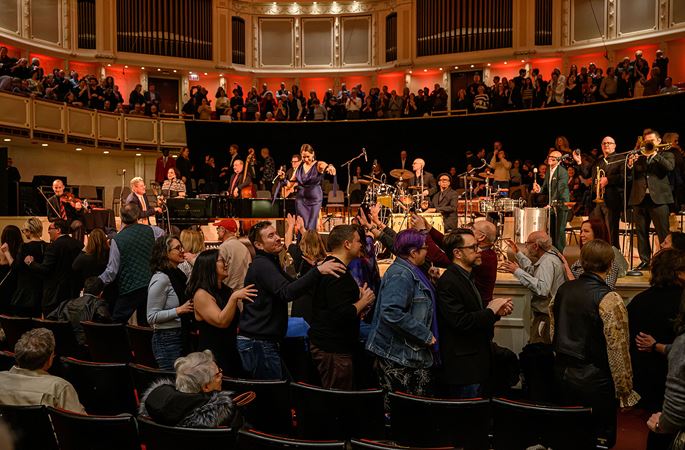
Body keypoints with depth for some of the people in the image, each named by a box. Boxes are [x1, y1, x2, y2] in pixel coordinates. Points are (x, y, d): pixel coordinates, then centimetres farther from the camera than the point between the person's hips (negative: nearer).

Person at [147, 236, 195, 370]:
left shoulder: (179, 275, 12)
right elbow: (152, 317, -15)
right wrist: (179, 310, -21)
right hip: (167, 339, -8)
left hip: (182, 337, 8)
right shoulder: (160, 279, -13)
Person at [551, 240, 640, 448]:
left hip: (562, 374, 6)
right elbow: (618, 350, -18)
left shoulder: (562, 290, 0)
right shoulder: (609, 299, -19)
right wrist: (626, 392, -6)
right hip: (594, 380, -6)